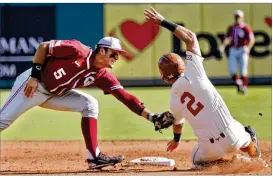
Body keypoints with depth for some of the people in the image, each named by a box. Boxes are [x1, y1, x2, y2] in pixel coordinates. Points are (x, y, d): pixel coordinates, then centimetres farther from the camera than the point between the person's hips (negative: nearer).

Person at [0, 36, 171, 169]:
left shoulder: (102, 76, -3)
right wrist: (35, 76, -21)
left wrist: (150, 116, -17)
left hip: (54, 94, 7)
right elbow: (43, 46, -17)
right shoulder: (78, 50, -21)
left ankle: (94, 156, -5)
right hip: (33, 84, -7)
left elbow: (125, 97, -9)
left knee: (90, 104, -4)